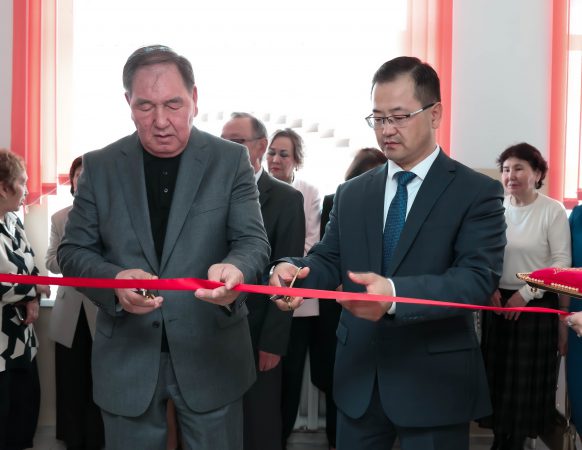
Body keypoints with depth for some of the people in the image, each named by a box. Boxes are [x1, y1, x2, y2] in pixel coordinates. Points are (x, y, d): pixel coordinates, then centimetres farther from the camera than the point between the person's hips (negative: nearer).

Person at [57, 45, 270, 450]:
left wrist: (235, 270, -32)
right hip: (127, 357, 1)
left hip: (210, 353, -1)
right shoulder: (100, 166, 1)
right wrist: (114, 280, -20)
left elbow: (253, 241, -7)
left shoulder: (230, 159, -2)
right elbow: (73, 251, 2)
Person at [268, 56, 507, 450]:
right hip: (358, 379, 4)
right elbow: (330, 261, 6)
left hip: (434, 382, -4)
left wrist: (395, 293, -33)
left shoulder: (478, 192, -6)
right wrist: (293, 270, -18)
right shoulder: (352, 193, 10)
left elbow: (479, 278, -18)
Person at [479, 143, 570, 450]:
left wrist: (526, 293, -14)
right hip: (498, 301, 3)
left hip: (536, 304, -3)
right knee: (497, 371, 9)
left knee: (527, 376, 5)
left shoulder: (552, 210, -8)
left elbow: (561, 262, -9)